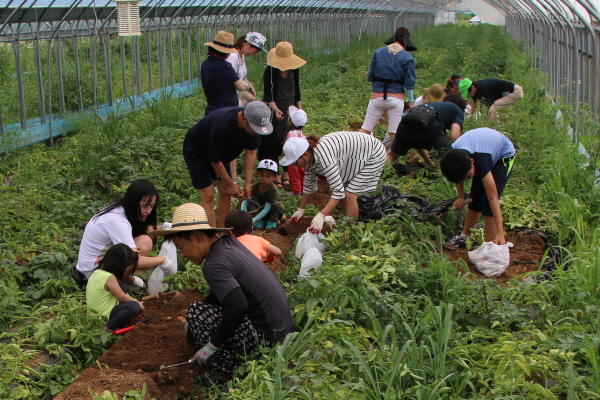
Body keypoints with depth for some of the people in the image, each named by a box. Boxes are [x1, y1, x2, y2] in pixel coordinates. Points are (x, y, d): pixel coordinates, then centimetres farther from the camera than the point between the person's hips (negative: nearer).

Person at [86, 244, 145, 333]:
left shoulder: (96, 273, 5)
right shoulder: (109, 278, -21)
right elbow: (122, 297, -13)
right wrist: (138, 303, 4)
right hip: (104, 318, -9)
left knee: (123, 287, 14)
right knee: (134, 306, -22)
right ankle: (110, 328, -15)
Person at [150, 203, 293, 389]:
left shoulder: (214, 265, -20)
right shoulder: (229, 242, 6)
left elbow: (238, 307, -31)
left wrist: (212, 346, -19)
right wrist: (192, 321, 16)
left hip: (265, 338, -10)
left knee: (196, 312, -7)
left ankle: (229, 375, -6)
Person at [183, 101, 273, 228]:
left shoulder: (255, 124, -22)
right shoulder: (221, 125, -41)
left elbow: (250, 152, -8)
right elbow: (215, 160, -28)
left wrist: (248, 182, -11)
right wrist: (230, 184, -17)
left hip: (221, 151, 7)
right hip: (196, 151, -7)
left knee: (225, 192, 3)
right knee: (207, 195, -13)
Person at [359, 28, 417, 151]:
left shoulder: (378, 52, 3)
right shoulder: (407, 57, -3)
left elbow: (370, 77, 6)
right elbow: (409, 83, -2)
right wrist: (411, 101, 8)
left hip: (377, 95, 2)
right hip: (396, 97, -1)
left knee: (365, 129, 5)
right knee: (393, 133, 4)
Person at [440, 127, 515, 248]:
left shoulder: (481, 159, -44)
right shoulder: (453, 153, -28)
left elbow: (492, 197, -43)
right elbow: (458, 174, 0)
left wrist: (500, 234, -44)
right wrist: (460, 197, -1)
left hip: (504, 155, -6)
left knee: (488, 202, -17)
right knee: (475, 199, 12)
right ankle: (465, 237, 30)